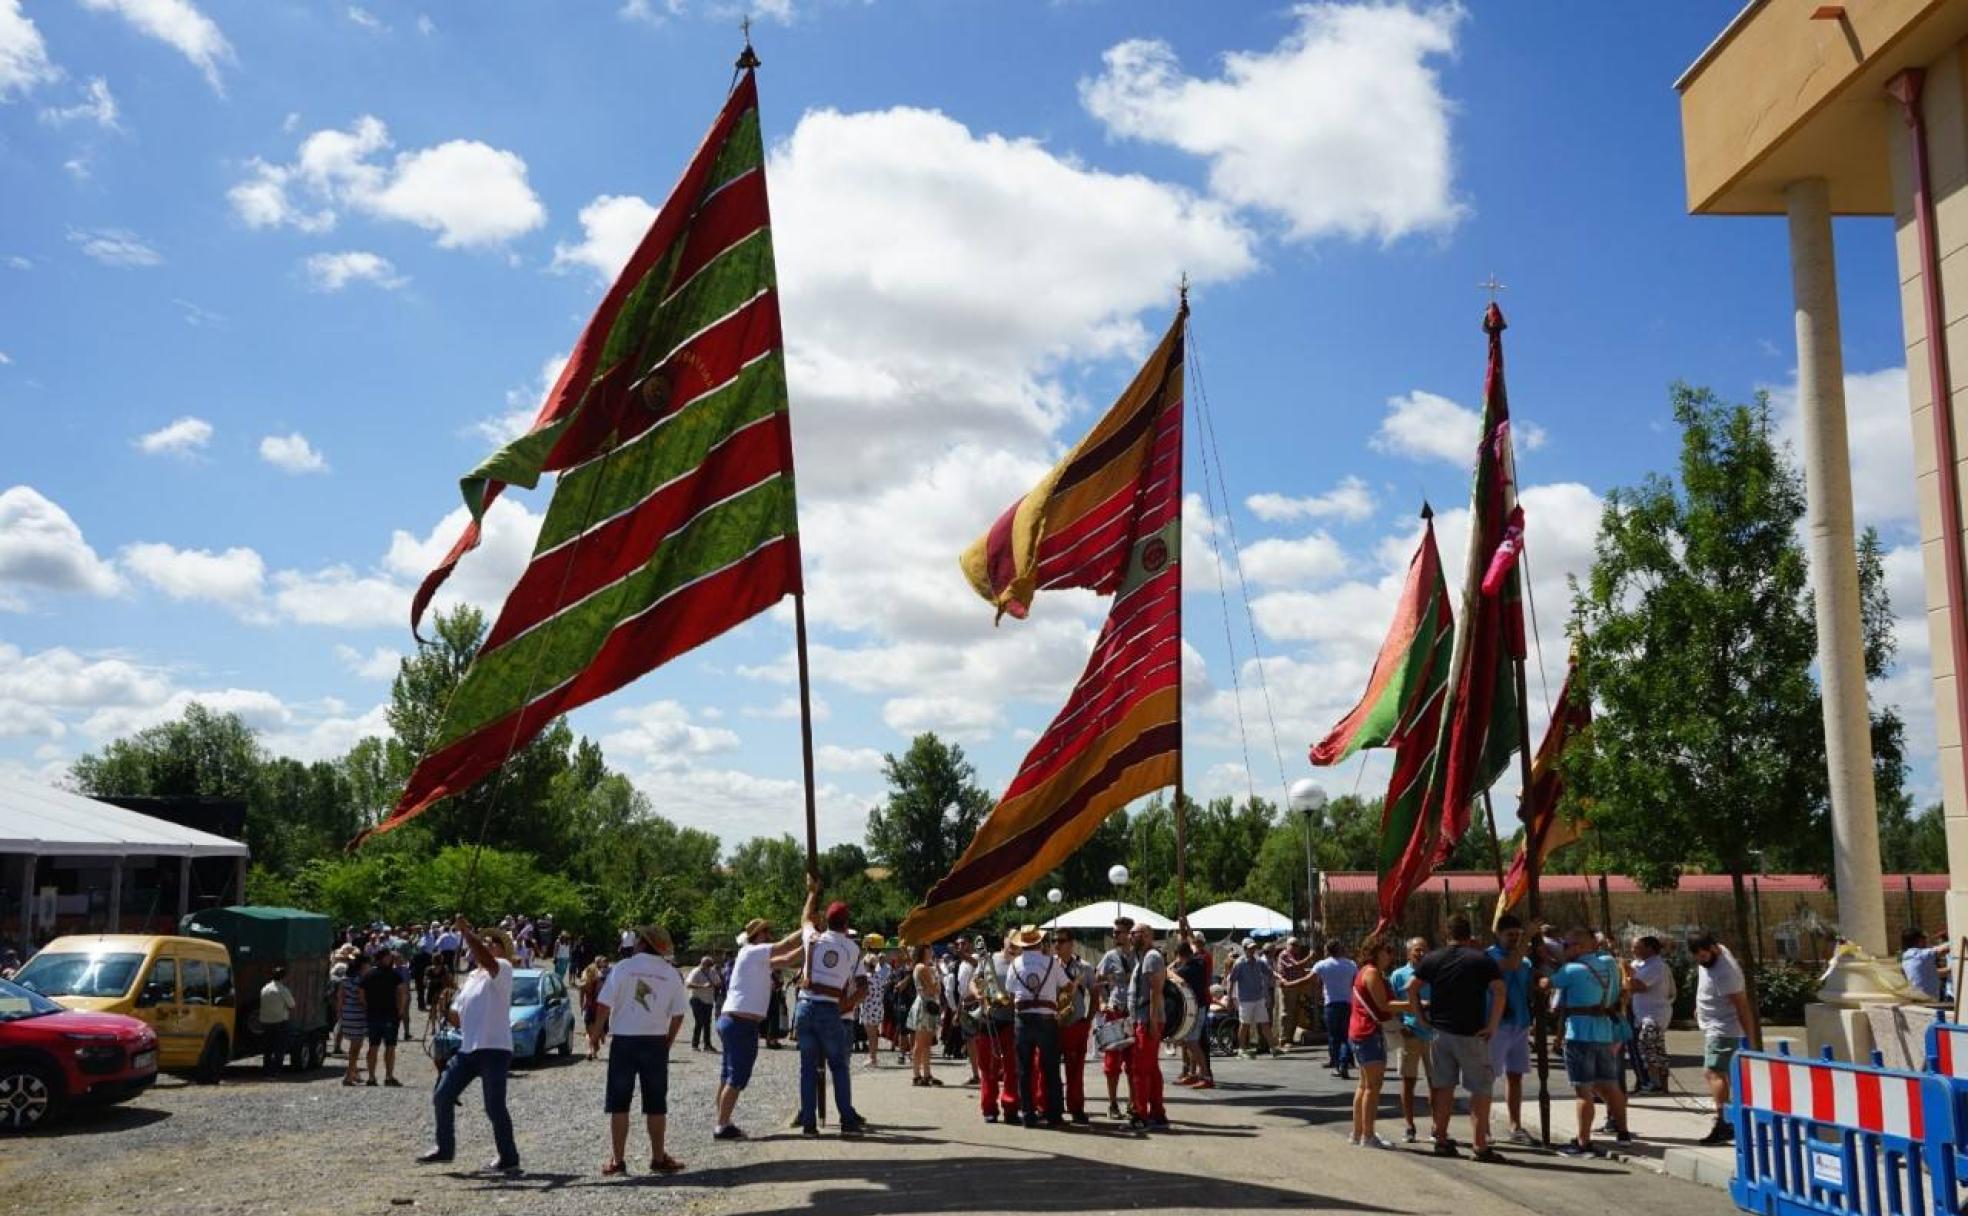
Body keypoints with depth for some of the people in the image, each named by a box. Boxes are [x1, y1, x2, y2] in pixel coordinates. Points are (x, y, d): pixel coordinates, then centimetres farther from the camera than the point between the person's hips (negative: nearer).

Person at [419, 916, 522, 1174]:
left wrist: (465, 930, -27)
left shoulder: (502, 969, -4)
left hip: (494, 1049, -8)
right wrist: (445, 1006, 4)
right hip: (467, 1049, 8)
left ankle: (509, 1158, 5)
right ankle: (444, 1148, 26)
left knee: (495, 1107, -7)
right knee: (442, 1098, 9)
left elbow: (486, 961, -29)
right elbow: (457, 1018, 24)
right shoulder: (470, 978, 19)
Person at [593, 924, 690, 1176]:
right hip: (656, 1042, 2)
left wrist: (597, 1031, 4)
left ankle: (616, 1160, 7)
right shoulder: (672, 974, 3)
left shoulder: (624, 967, -6)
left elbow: (604, 1004, -10)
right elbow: (678, 1014, 3)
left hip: (624, 1041, -2)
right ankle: (658, 1158, 15)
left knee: (619, 1103, 6)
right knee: (656, 1104, 10)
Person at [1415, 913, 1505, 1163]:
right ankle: (1480, 1145, -2)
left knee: (1443, 1086, 13)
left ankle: (1441, 1140, 16)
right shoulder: (1482, 959, -4)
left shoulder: (1432, 959, 5)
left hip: (1440, 1030, 4)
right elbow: (1499, 991, -16)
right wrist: (1492, 1026, -13)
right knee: (1480, 1089, 2)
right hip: (1471, 1033, -4)